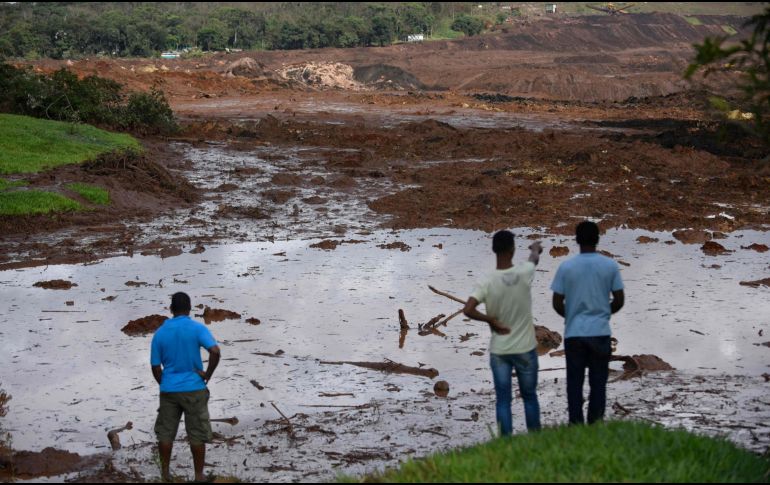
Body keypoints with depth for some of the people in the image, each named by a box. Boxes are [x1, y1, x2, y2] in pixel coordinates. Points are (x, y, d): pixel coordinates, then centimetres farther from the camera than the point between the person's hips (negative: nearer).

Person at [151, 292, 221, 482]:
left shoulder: (160, 333, 2)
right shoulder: (197, 328, -7)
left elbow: (155, 367, 5)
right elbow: (215, 352, -22)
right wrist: (207, 375, -9)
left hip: (168, 390, 3)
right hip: (194, 389, -2)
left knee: (165, 432, 13)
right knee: (197, 434, 6)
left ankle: (165, 473, 17)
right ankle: (199, 476, 10)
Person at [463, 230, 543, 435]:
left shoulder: (487, 283, -13)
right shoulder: (524, 273, -11)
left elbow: (468, 310, -23)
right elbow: (535, 258, 15)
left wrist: (491, 320, -8)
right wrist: (536, 248, 37)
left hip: (499, 351, 0)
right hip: (525, 348, 0)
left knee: (503, 400, 6)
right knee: (530, 396, 15)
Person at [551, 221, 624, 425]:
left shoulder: (566, 267, -6)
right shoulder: (610, 266, -4)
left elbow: (557, 303, -3)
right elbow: (619, 301, 0)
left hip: (574, 333, 0)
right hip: (600, 332, 0)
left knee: (574, 382, 7)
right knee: (598, 382, 8)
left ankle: (576, 425, 9)